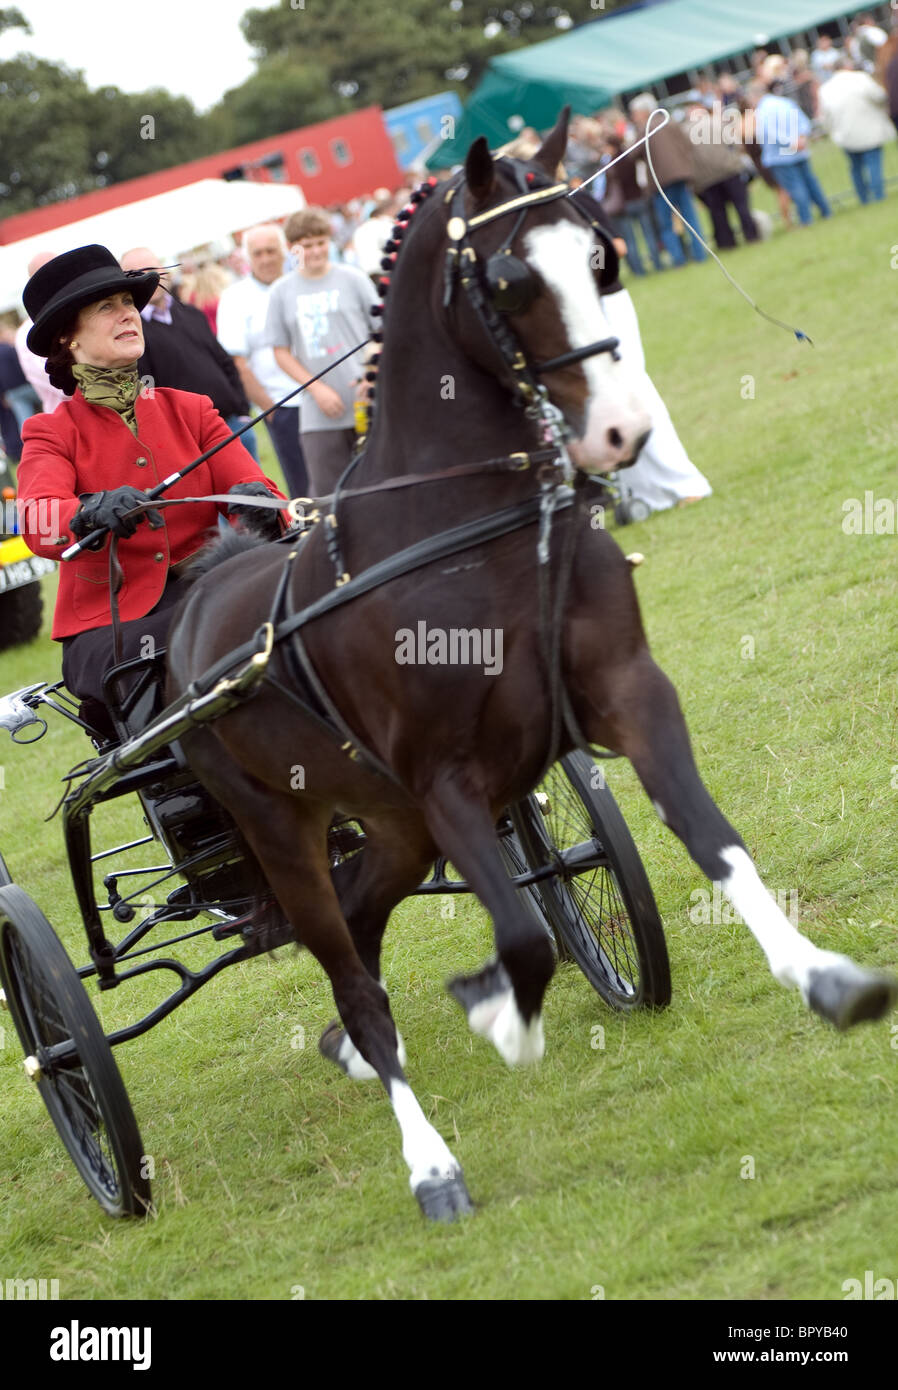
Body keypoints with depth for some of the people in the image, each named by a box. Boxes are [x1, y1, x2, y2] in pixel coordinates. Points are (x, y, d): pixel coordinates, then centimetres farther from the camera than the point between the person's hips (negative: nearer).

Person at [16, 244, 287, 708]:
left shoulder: (190, 411, 16)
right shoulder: (52, 432, 6)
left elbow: (253, 489, 3)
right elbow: (36, 522, -15)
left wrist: (258, 502, -24)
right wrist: (93, 512, -39)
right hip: (110, 625, -3)